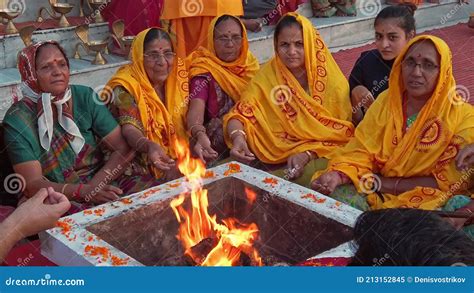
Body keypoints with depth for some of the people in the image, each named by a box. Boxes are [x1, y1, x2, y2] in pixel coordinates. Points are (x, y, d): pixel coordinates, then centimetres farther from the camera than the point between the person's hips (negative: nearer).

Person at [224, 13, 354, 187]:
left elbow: (343, 133, -5)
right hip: (277, 161, 1)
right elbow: (241, 114, -6)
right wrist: (238, 137, -29)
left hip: (323, 155, -1)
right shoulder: (268, 75, -4)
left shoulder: (332, 81, -8)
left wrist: (308, 154, -20)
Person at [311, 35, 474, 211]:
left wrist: (383, 183, -15)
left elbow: (450, 182, -12)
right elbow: (362, 151, -1)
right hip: (377, 192, 4)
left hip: (427, 202, -4)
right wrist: (337, 176, -23)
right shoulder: (386, 100, 3)